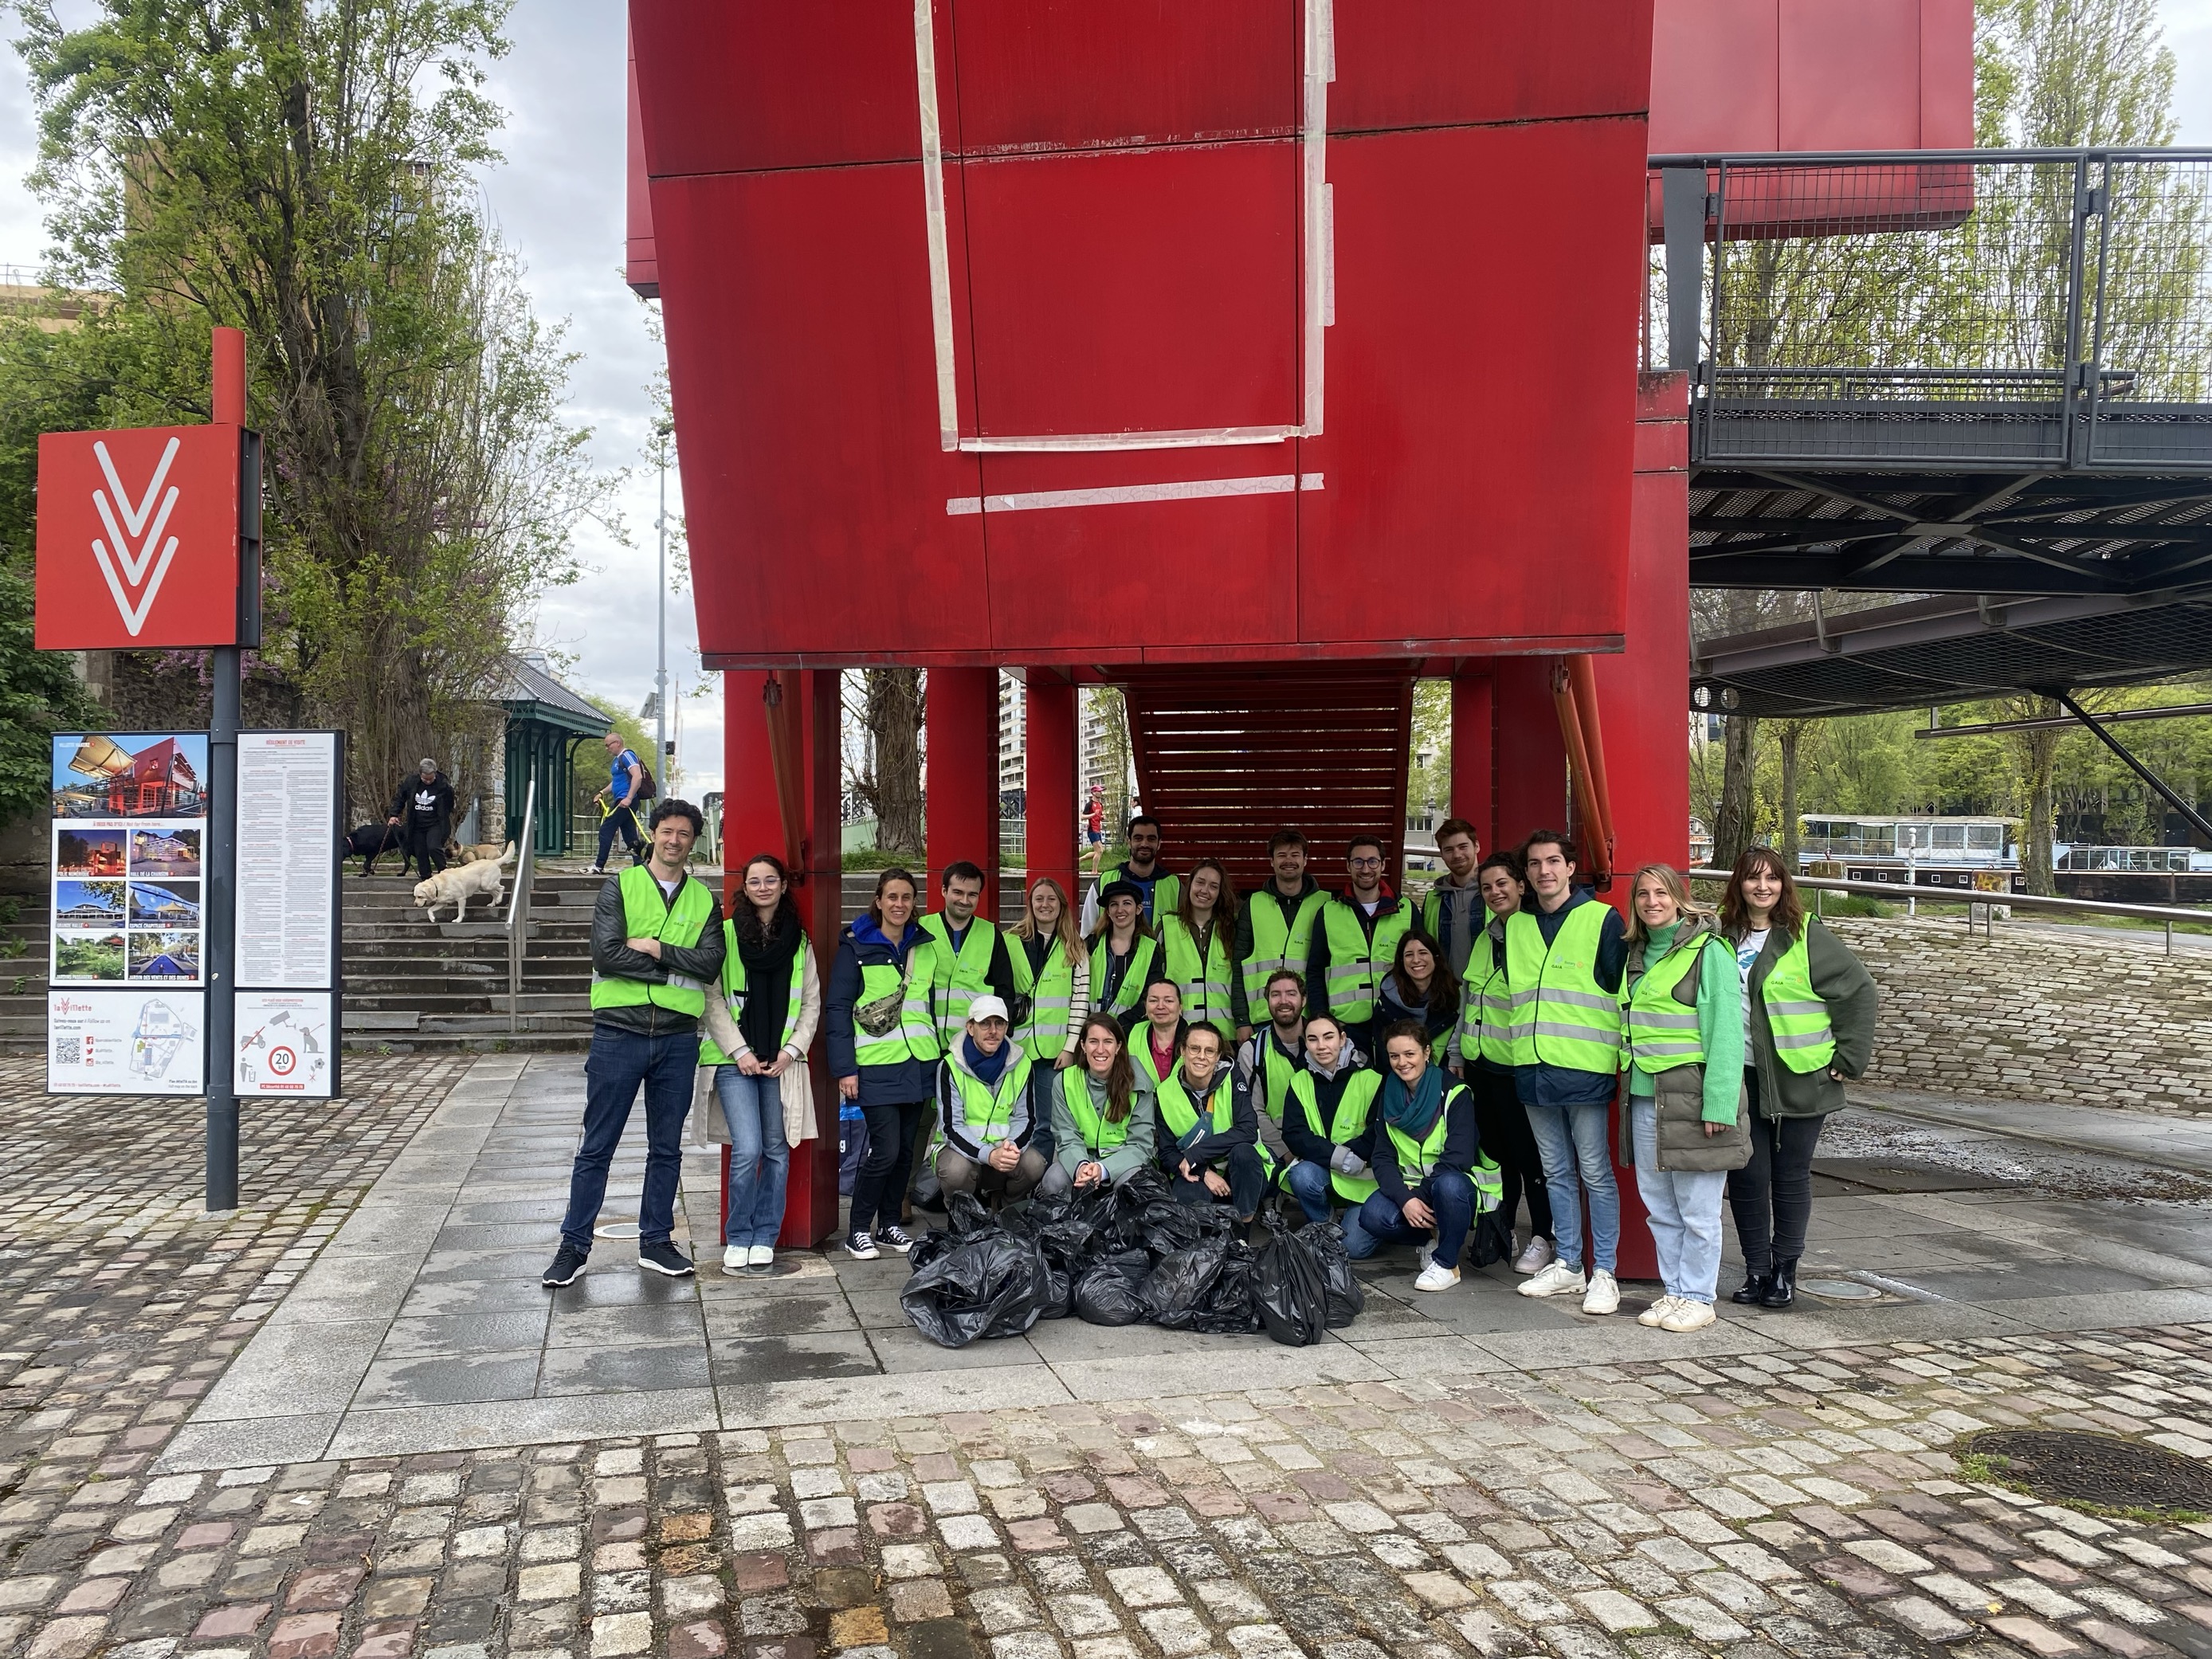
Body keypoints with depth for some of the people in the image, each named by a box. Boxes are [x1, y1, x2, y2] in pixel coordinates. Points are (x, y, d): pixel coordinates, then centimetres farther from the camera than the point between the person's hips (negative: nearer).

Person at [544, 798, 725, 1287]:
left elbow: (711, 964, -5)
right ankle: (574, 1245, 12)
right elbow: (606, 956, -13)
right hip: (619, 1032, -3)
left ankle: (655, 1242, 22)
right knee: (596, 1147, 3)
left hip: (678, 1039, 3)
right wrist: (676, 970, -12)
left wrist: (656, 948, -13)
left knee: (666, 1149, 11)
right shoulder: (619, 888, 1)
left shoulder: (704, 900, 9)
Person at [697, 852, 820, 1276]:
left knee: (777, 1150, 4)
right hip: (735, 1059, -3)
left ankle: (764, 1238, 17)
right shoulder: (726, 934, 0)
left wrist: (791, 1051, -3)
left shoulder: (799, 941, 10)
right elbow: (713, 1000, -2)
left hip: (781, 1062, 3)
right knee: (747, 1149, -12)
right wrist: (740, 1052, -9)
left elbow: (811, 1003, 10)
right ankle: (738, 1239, 4)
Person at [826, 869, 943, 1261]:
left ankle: (890, 1223, 23)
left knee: (905, 1148, 9)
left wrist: (941, 1055, 12)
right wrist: (845, 1068, -11)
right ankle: (858, 1230, 6)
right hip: (876, 1066, -5)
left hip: (919, 1063, 5)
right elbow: (838, 1009, -6)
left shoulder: (926, 947, 11)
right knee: (885, 1150, -10)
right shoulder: (855, 948, -3)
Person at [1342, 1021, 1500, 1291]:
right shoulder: (1389, 1097, 3)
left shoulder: (1454, 1093, -11)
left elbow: (1458, 1157, -20)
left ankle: (1447, 1264, -17)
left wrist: (1417, 1196, -23)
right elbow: (1383, 1158, -4)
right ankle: (1432, 1239, 1)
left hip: (1456, 1186, -4)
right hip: (1408, 1186, 4)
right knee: (1372, 1216, -27)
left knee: (1449, 1185, -39)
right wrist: (1405, 1199, -21)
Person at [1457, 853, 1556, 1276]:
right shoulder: (1484, 939, 15)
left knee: (1530, 1154, 0)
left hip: (1517, 1066, -7)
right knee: (1495, 1150, 13)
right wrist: (1460, 1055, 21)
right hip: (1480, 1064, 7)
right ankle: (1499, 1232, 24)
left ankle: (1542, 1238, 11)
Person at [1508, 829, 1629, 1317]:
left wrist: (1619, 1057, -8)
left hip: (1585, 1068, -5)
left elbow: (1621, 991, -5)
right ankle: (1566, 1265, 22)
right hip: (1533, 1068, 6)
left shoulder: (1603, 920, -4)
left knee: (1595, 1171, 0)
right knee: (1557, 1172, 13)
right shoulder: (1516, 926, 13)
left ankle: (1604, 1273, 7)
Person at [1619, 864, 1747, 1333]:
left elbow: (1726, 1032, -13)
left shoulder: (1708, 951, -8)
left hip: (1691, 1095, -7)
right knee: (1659, 1206, 12)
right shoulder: (1637, 953, 14)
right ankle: (1673, 1291, 23)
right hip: (1645, 1097, 7)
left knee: (1697, 1209, 1)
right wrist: (1629, 1080, 9)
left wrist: (1718, 1103, -18)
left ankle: (1697, 1298, 12)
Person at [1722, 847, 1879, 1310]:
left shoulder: (1806, 935, -5)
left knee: (1790, 1177, 7)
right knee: (1747, 1176, 3)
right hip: (1741, 1078, 3)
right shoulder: (1724, 937, 6)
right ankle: (1755, 1270, 17)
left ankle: (1785, 1272, 18)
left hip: (1800, 1079, -3)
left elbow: (1859, 991, -3)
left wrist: (1849, 1058, -5)